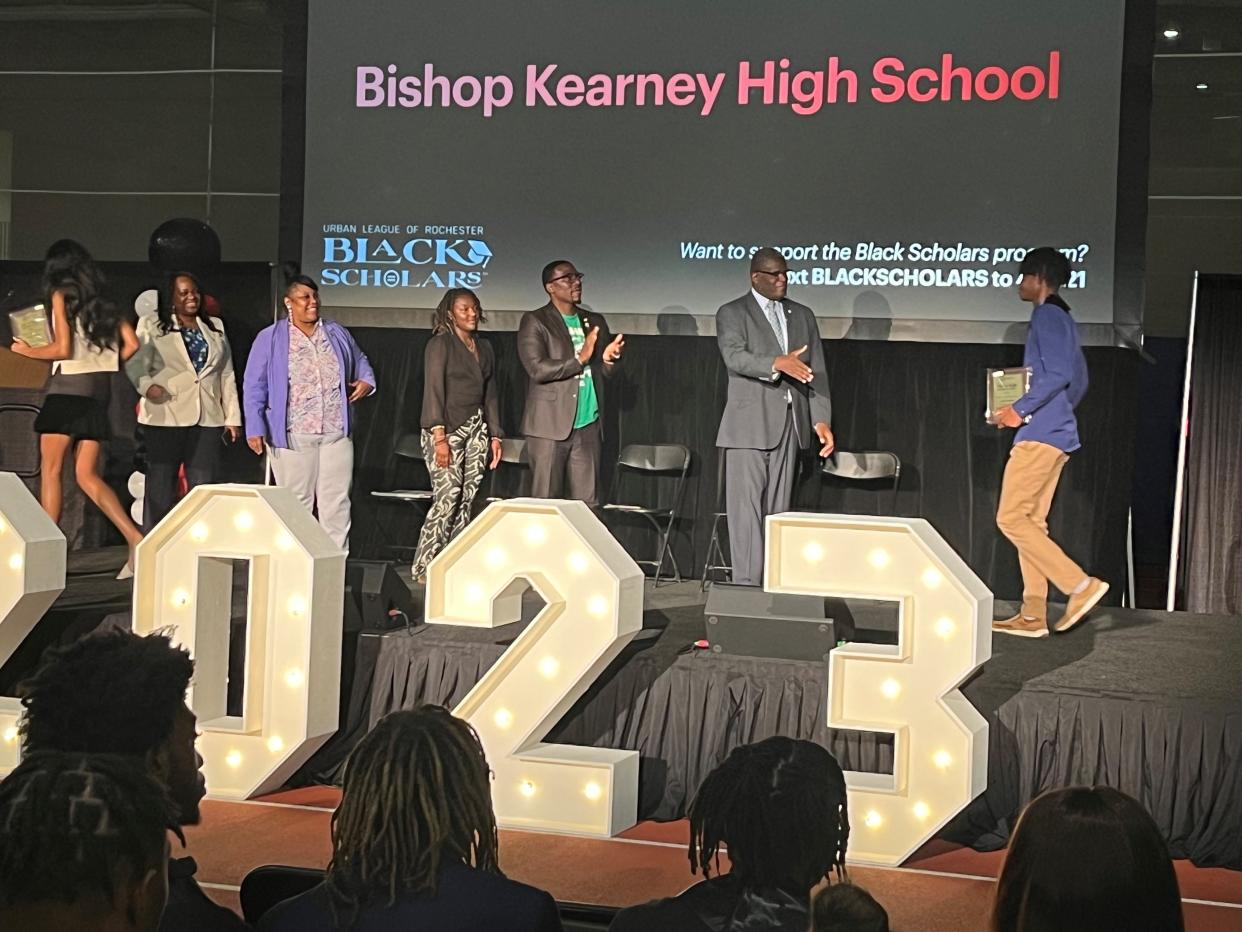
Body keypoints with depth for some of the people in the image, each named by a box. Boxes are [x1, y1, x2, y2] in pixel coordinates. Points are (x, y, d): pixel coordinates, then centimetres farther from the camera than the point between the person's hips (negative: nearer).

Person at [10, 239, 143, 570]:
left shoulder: (62, 295, -3)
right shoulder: (103, 303, 15)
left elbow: (63, 348, -11)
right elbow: (131, 344, 7)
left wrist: (27, 351, 4)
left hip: (69, 387, -6)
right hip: (100, 391, 6)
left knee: (50, 471, 3)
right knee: (87, 476, 7)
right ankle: (134, 537, -9)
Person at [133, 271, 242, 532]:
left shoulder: (214, 329, 18)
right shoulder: (151, 326, 7)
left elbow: (227, 375, 16)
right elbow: (138, 365, -1)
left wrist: (232, 417, 10)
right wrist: (147, 385, -22)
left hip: (207, 419, 3)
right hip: (165, 416, -3)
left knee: (203, 486, 2)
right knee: (161, 484, -1)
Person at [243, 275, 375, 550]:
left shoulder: (337, 333, 13)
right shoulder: (270, 338, 2)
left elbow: (360, 363, 27)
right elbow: (254, 386, 0)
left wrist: (367, 382, 4)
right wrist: (255, 428, -8)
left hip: (336, 433, 3)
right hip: (293, 435, -3)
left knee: (336, 501, 2)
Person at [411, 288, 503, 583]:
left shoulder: (484, 348, 17)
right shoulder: (440, 345, -3)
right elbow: (433, 391, -10)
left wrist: (495, 435, 14)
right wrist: (439, 437, -18)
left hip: (476, 430, 6)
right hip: (447, 429, -6)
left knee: (468, 499, 0)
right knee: (448, 497, -11)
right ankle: (424, 567, -4)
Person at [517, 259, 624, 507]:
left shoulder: (595, 321, 16)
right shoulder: (535, 321, -2)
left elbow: (604, 371, 16)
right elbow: (537, 369, -14)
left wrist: (609, 358, -7)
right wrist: (579, 359, -19)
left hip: (588, 426, 5)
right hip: (549, 425, -5)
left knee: (586, 502, 4)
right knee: (545, 502, -3)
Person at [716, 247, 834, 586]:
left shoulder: (802, 315, 16)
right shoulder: (732, 313, 1)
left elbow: (817, 371, 12)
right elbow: (735, 357, -17)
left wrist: (821, 420, 2)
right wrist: (778, 364, -31)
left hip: (790, 424, 5)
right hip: (750, 424, -5)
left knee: (778, 507, 6)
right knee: (747, 506, -8)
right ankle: (746, 584, -8)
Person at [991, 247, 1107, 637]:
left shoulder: (1047, 316, -10)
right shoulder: (1061, 319, 20)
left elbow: (1058, 374, -21)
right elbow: (1079, 381, 25)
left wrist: (1020, 409, -16)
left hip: (1040, 434, -10)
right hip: (1056, 434, 10)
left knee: (1010, 518, -10)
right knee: (1031, 521, 8)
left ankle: (1081, 585, -13)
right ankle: (1033, 615, 6)